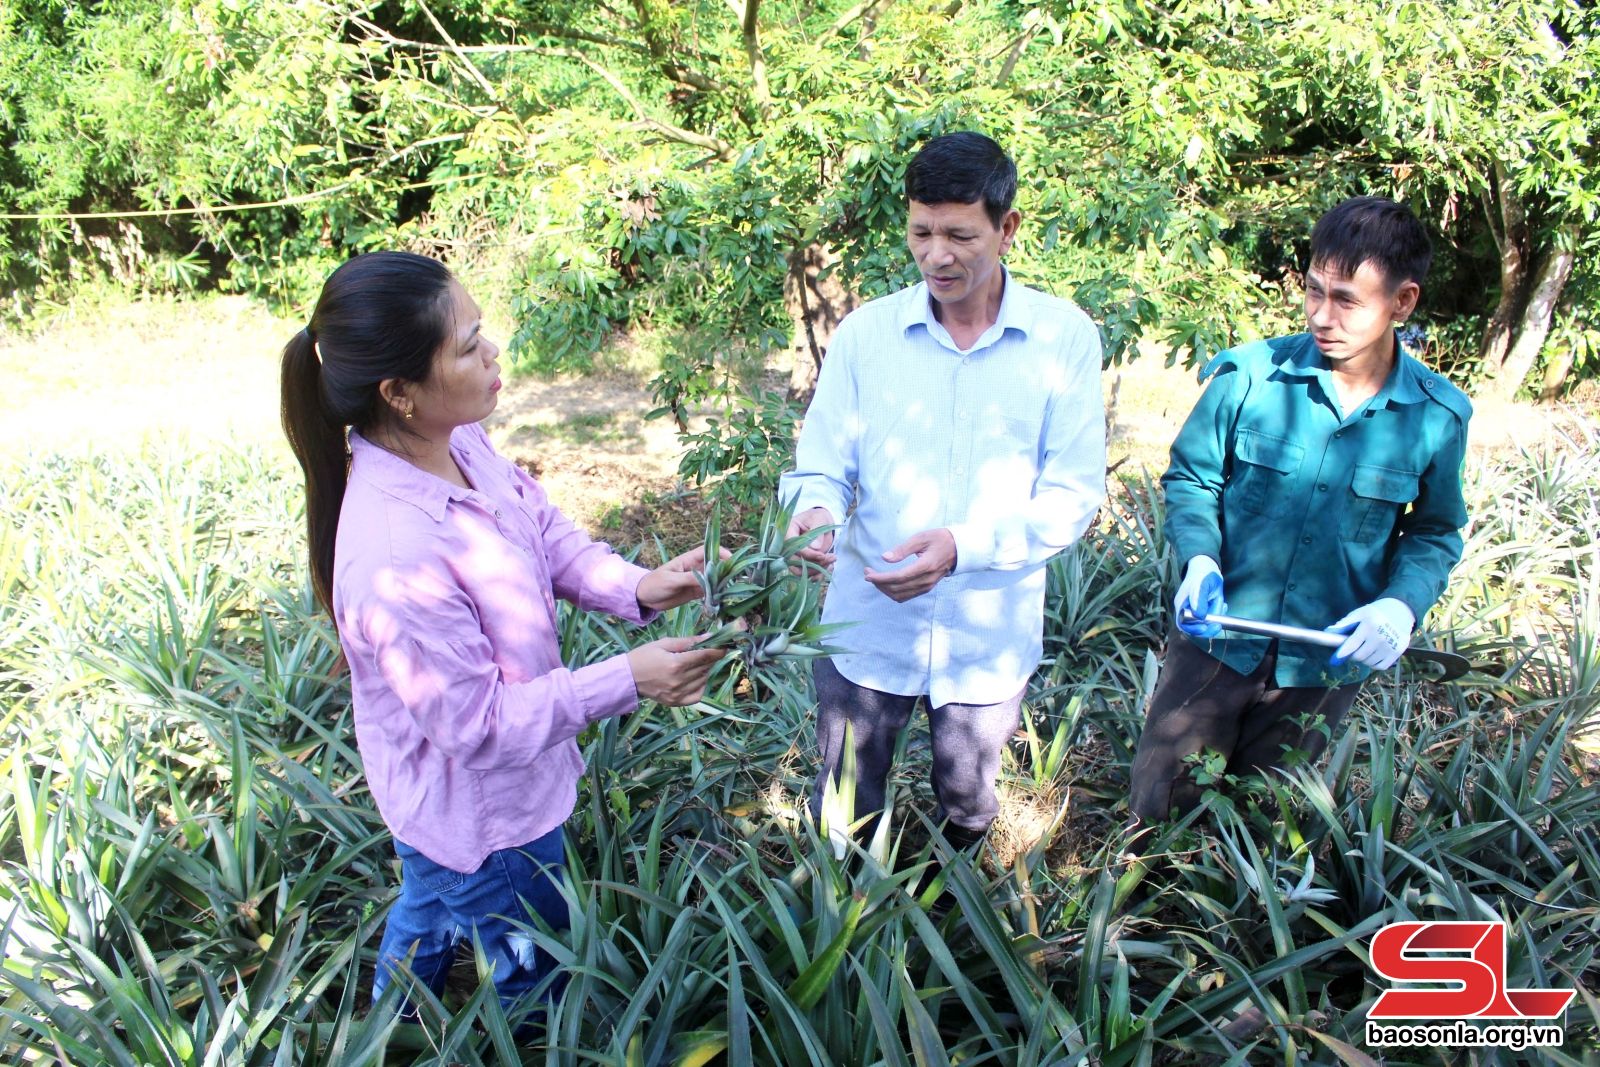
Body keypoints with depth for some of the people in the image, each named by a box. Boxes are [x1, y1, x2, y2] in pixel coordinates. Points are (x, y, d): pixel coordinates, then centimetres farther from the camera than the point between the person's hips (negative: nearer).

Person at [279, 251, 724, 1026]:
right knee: (534, 974, 20)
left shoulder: (459, 444, -16)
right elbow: (475, 723, -31)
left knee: (430, 908, 38)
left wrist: (636, 588, -19)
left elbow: (548, 535, -2)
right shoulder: (397, 556, -41)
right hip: (482, 816, -9)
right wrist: (625, 682, -30)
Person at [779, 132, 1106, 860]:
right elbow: (821, 467, -3)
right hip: (866, 625, 0)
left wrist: (965, 546, -27)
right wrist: (815, 509, -28)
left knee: (966, 809, 23)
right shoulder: (864, 332, -5)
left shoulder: (1064, 338, -8)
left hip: (991, 635, 0)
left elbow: (1075, 492, -11)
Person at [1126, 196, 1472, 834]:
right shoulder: (1249, 376, -14)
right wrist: (1200, 559, -20)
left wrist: (1401, 605, -15)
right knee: (1158, 811, 11)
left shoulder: (1438, 417, -8)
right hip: (1217, 637, -1)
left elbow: (1434, 533, 5)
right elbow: (1190, 477, -3)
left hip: (1326, 663, 1)